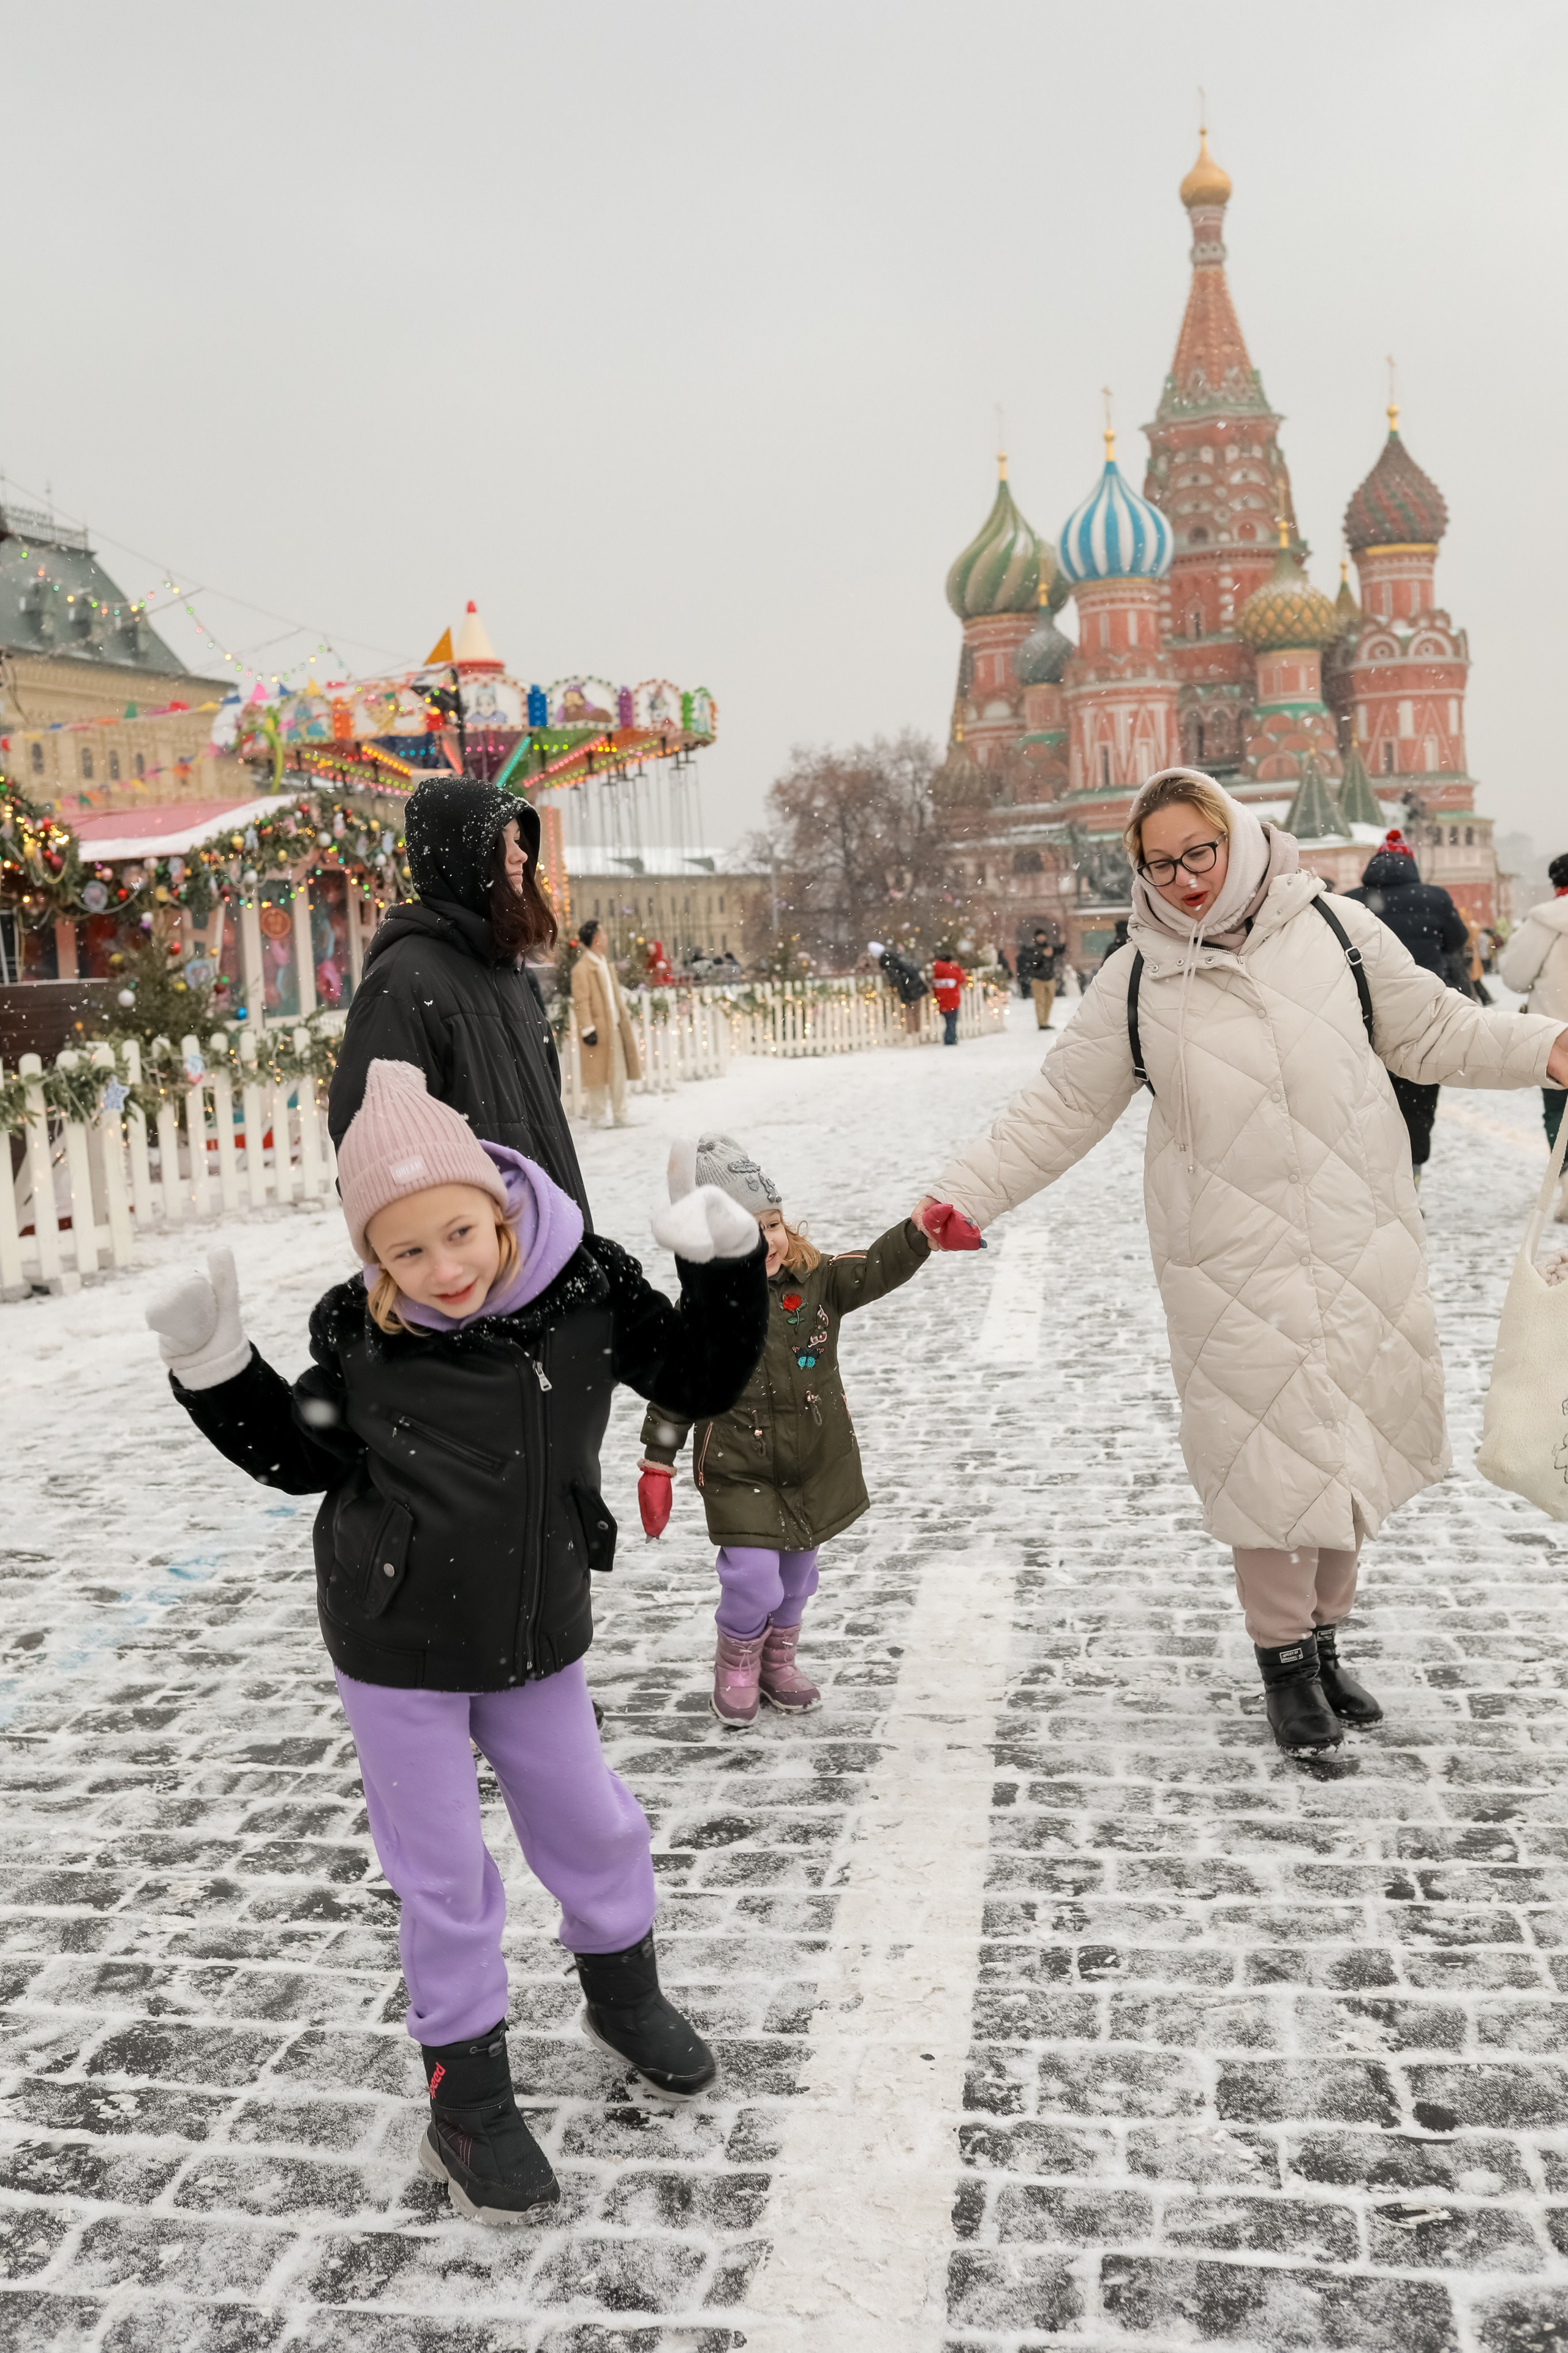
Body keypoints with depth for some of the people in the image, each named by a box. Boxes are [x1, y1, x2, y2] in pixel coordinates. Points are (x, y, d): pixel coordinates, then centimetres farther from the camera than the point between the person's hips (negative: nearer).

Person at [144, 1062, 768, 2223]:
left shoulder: (586, 1289, -15)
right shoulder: (360, 1337, -16)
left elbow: (703, 1378, -5)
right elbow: (302, 1458, -1)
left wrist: (729, 1264, -19)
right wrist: (217, 1368, -13)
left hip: (539, 1637, 2)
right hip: (400, 1649, -2)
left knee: (592, 1822, 20)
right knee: (445, 1875, 8)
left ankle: (624, 1994, 49)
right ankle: (468, 2099, 28)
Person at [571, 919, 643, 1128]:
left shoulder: (606, 964, 16)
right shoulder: (582, 968, -11)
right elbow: (581, 1002, -15)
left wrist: (625, 1018, 18)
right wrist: (588, 1030, -19)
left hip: (613, 1027, 8)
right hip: (598, 1028, -8)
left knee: (619, 1073, 10)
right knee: (598, 1073, 0)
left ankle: (619, 1115, 17)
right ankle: (598, 1117, 8)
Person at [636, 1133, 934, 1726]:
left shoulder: (815, 1282, -5)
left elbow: (876, 1269, -18)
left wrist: (921, 1230, -36)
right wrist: (656, 1467, -2)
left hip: (815, 1466, 4)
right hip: (740, 1473, -4)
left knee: (796, 1573, 17)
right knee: (753, 1580, -10)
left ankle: (778, 1662, 42)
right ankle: (736, 1664, 21)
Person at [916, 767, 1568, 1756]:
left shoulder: (1332, 927, 3)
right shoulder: (1137, 981, 1)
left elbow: (1435, 1030, 12)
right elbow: (1059, 1111, 6)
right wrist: (959, 1197, 0)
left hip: (1362, 1246, 2)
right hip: (1234, 1264, -2)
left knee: (1358, 1437, 10)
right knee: (1269, 1450, -1)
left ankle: (1326, 1630, 31)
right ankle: (1285, 1656, 19)